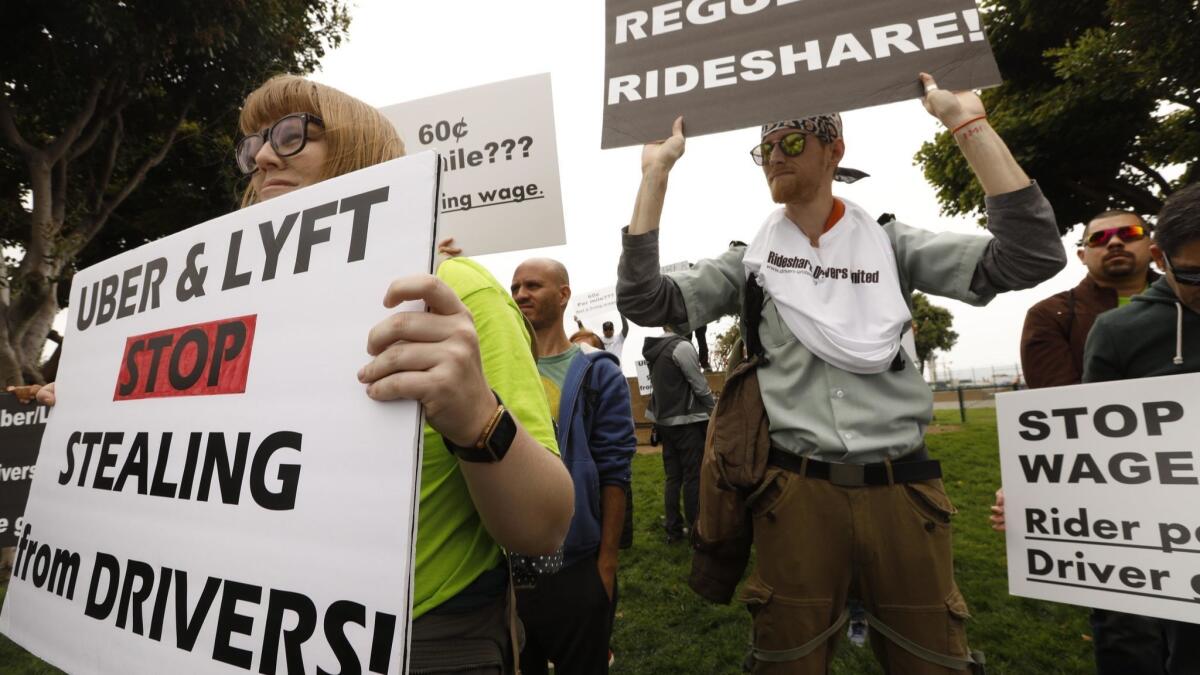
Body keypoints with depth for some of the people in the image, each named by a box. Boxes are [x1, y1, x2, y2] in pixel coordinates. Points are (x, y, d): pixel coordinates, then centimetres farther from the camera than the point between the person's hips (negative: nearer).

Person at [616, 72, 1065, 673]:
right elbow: (645, 302, -5)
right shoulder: (748, 259, 4)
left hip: (899, 489, 1)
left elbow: (1029, 257, -4)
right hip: (796, 493, 0)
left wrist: (968, 122, -6)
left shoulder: (889, 244, 5)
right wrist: (656, 173, -7)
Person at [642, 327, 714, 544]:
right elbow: (700, 385, -11)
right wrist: (714, 409, 3)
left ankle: (673, 529, 16)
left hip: (664, 421, 8)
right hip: (687, 422, -7)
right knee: (693, 477, 1)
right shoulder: (682, 346, -15)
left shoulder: (653, 351, 10)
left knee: (672, 477, 11)